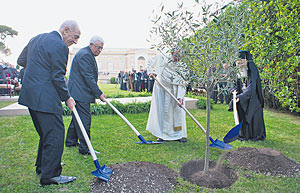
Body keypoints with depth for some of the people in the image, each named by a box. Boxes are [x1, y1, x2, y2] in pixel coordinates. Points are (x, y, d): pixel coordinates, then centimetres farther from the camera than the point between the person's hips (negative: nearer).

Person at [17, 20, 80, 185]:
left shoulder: (36, 39, 15)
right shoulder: (59, 46, -14)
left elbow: (21, 61, 22)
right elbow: (58, 78, -15)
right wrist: (67, 98, -3)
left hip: (30, 94, 10)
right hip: (45, 98, -10)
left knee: (46, 133, 20)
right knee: (55, 133, -2)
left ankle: (42, 166, 34)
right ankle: (50, 175, 6)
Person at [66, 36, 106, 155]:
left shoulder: (88, 55, 19)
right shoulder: (85, 55, -16)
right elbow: (88, 77, -21)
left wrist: (98, 92, 19)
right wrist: (99, 93, -19)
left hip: (79, 92, 11)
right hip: (80, 93, -11)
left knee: (77, 118, 19)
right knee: (85, 119, -8)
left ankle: (71, 141, 32)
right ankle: (84, 148, -1)